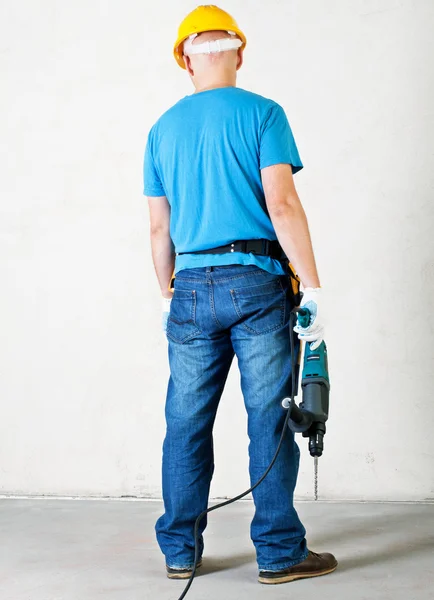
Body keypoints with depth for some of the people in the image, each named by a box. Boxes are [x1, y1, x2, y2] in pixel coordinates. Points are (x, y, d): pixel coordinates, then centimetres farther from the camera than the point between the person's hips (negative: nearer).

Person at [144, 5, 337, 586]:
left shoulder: (163, 128, 12)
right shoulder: (261, 113, -1)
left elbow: (159, 227, 14)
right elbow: (282, 203, -11)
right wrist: (313, 288, -9)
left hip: (191, 286, 4)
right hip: (256, 282, -4)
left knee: (187, 423, 10)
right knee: (269, 419, 1)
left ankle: (179, 552, 17)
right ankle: (280, 553, 7)